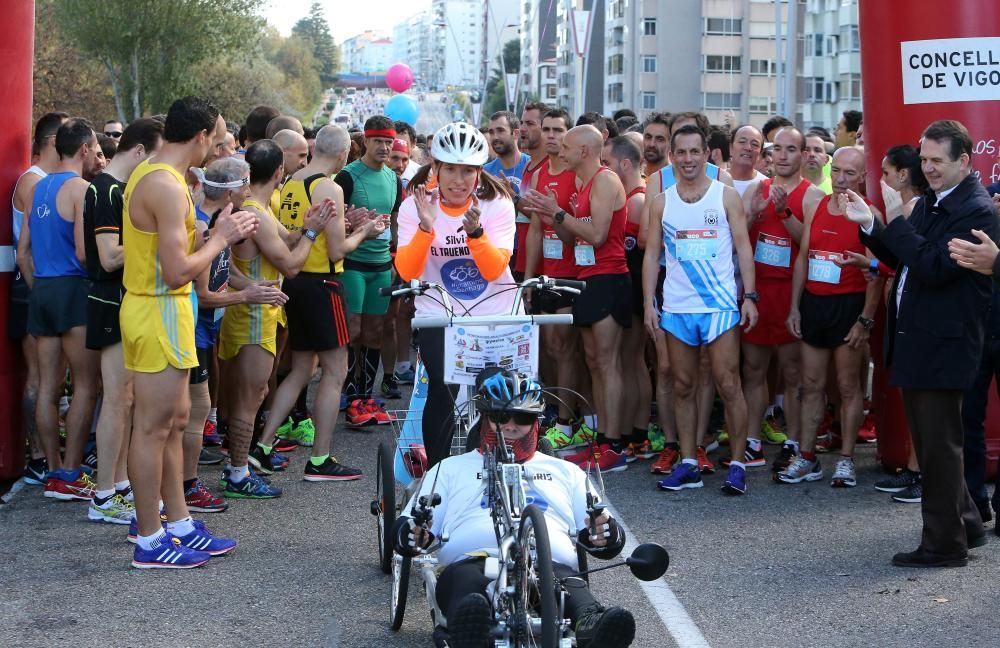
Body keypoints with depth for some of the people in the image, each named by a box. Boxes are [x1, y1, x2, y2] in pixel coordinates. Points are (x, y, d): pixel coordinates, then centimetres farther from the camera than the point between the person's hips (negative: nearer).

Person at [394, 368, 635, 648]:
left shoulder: (564, 471, 36)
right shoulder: (451, 469, 33)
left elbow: (609, 539, 27)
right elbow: (405, 530, 22)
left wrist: (605, 533, 0)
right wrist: (414, 535, -5)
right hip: (472, 561, -1)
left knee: (572, 588, -36)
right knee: (463, 580, -39)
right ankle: (469, 625, -69)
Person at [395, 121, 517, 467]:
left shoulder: (497, 204, -8)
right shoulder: (415, 206, -7)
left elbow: (494, 269, -18)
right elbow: (406, 271, -17)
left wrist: (475, 231, -34)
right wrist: (426, 227, -32)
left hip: (494, 314, 1)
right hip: (437, 315, 0)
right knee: (443, 394, -12)